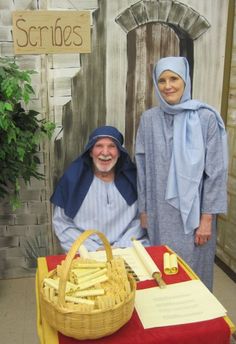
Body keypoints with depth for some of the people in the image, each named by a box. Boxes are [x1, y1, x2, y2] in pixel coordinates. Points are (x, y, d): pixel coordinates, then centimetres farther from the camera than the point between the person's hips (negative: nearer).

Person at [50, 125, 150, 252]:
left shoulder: (131, 177, 4)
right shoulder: (73, 178, 0)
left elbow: (139, 219, 4)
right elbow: (61, 223, 0)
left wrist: (121, 247, -9)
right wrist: (95, 249, -8)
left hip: (127, 250, 1)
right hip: (87, 254, 0)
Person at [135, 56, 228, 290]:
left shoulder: (206, 118, -9)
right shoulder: (148, 119, 0)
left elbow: (215, 172, -7)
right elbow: (142, 169, 4)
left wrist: (206, 218, -8)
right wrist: (143, 211, 5)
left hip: (193, 213, -2)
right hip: (159, 213, 3)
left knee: (192, 270, 10)